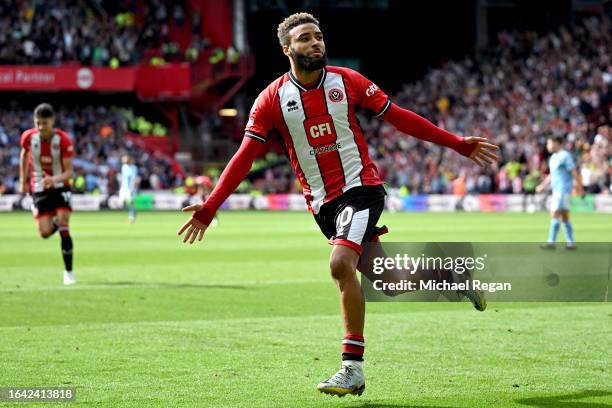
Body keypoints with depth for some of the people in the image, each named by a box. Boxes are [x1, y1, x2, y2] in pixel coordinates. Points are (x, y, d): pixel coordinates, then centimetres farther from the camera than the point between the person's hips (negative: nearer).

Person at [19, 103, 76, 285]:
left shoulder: (63, 140, -18)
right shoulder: (28, 137, -11)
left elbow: (69, 172, -18)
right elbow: (24, 155, 12)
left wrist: (54, 179, -38)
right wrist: (23, 180, 15)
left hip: (60, 186, -2)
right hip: (39, 189, 2)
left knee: (63, 226, -16)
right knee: (45, 233, -7)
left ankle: (69, 271, -4)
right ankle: (54, 224, 33)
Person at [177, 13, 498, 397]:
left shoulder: (346, 81, -2)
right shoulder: (273, 98, -1)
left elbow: (398, 117, 5)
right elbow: (245, 155, -2)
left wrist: (459, 144, 5)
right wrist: (210, 207, -11)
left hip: (361, 187, -3)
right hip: (322, 202, 3)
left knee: (341, 264, -26)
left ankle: (353, 368, -20)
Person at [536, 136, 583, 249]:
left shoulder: (565, 156, -10)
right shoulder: (553, 157, 17)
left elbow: (574, 172, -13)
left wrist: (579, 187, -15)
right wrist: (542, 185, 20)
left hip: (563, 190, -9)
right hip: (557, 190, 9)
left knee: (555, 214, -13)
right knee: (564, 217, 8)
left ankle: (551, 242, -15)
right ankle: (571, 242, 10)